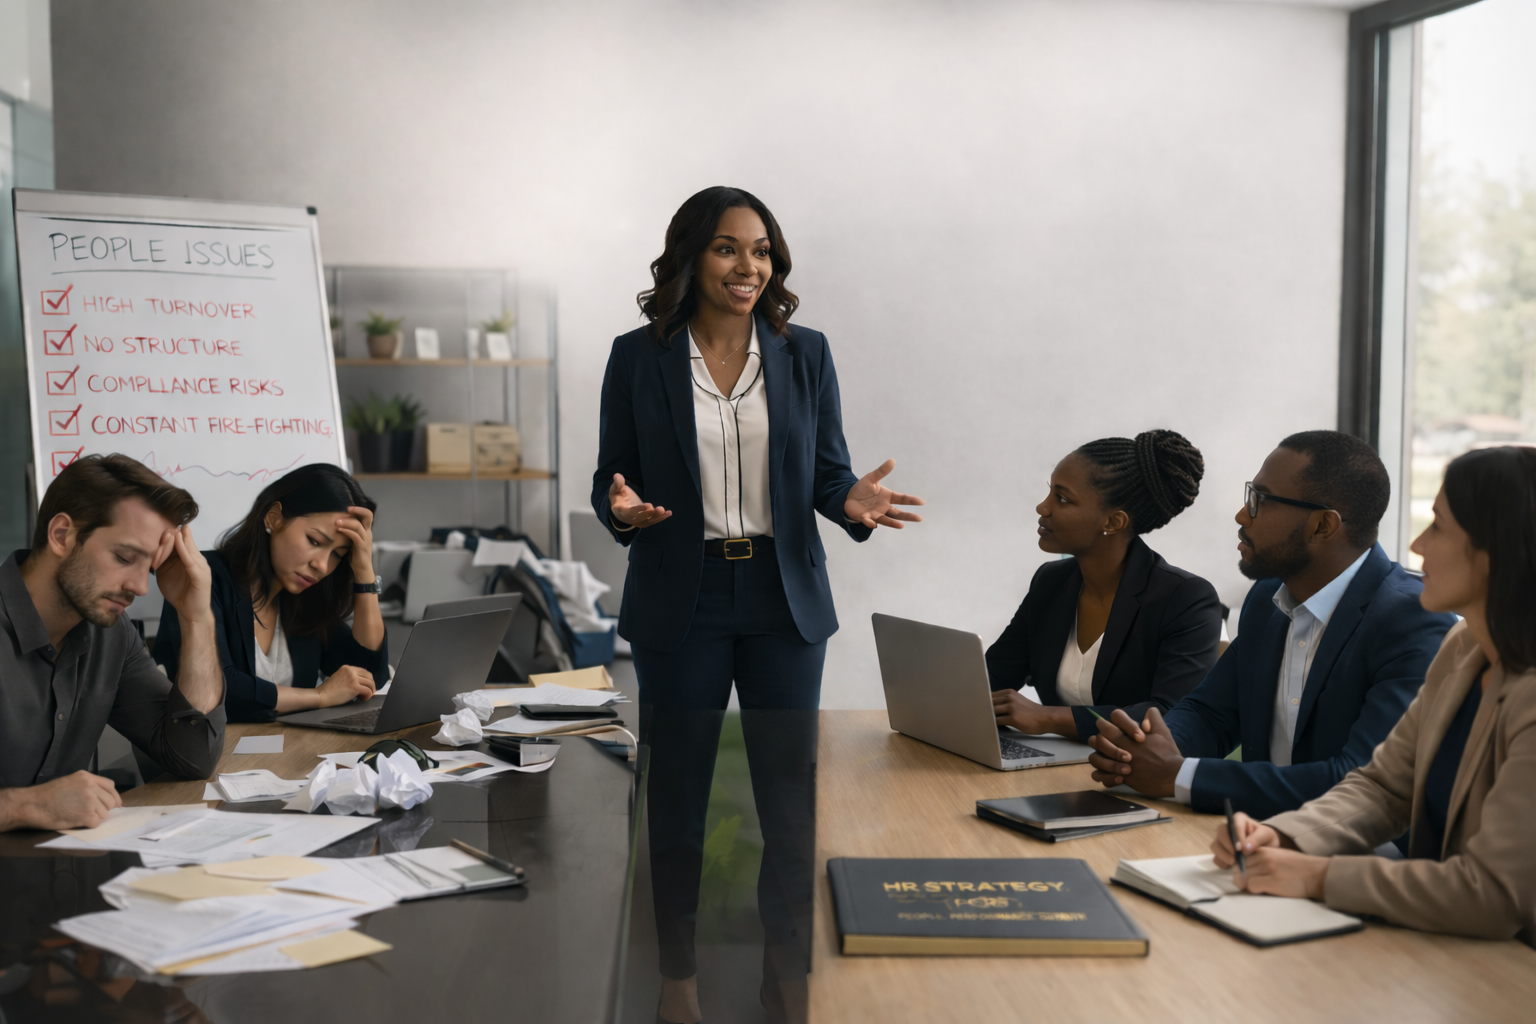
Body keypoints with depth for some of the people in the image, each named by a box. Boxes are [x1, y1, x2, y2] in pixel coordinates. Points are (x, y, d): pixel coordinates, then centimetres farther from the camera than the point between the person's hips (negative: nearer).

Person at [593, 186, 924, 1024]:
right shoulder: (638, 358, -1)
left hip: (784, 599, 2)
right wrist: (623, 509, -19)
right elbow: (610, 478, 3)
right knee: (677, 794, 9)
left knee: (791, 793, 6)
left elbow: (827, 471, 7)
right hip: (681, 601, -1)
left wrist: (852, 502, -15)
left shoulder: (804, 354, 4)